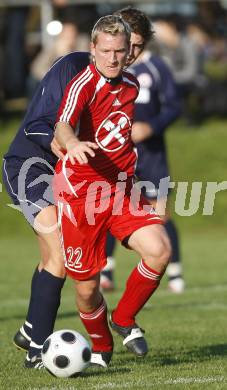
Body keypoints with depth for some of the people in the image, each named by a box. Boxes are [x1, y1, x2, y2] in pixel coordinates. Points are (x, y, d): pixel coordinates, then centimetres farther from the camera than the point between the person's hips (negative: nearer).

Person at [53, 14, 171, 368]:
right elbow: (62, 126, -34)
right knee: (86, 288, -1)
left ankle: (124, 320, 5)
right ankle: (101, 347, 30)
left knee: (159, 249, -19)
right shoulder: (84, 84, -14)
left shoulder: (132, 86, 7)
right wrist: (72, 143, -55)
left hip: (121, 188, 5)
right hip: (79, 192, -5)